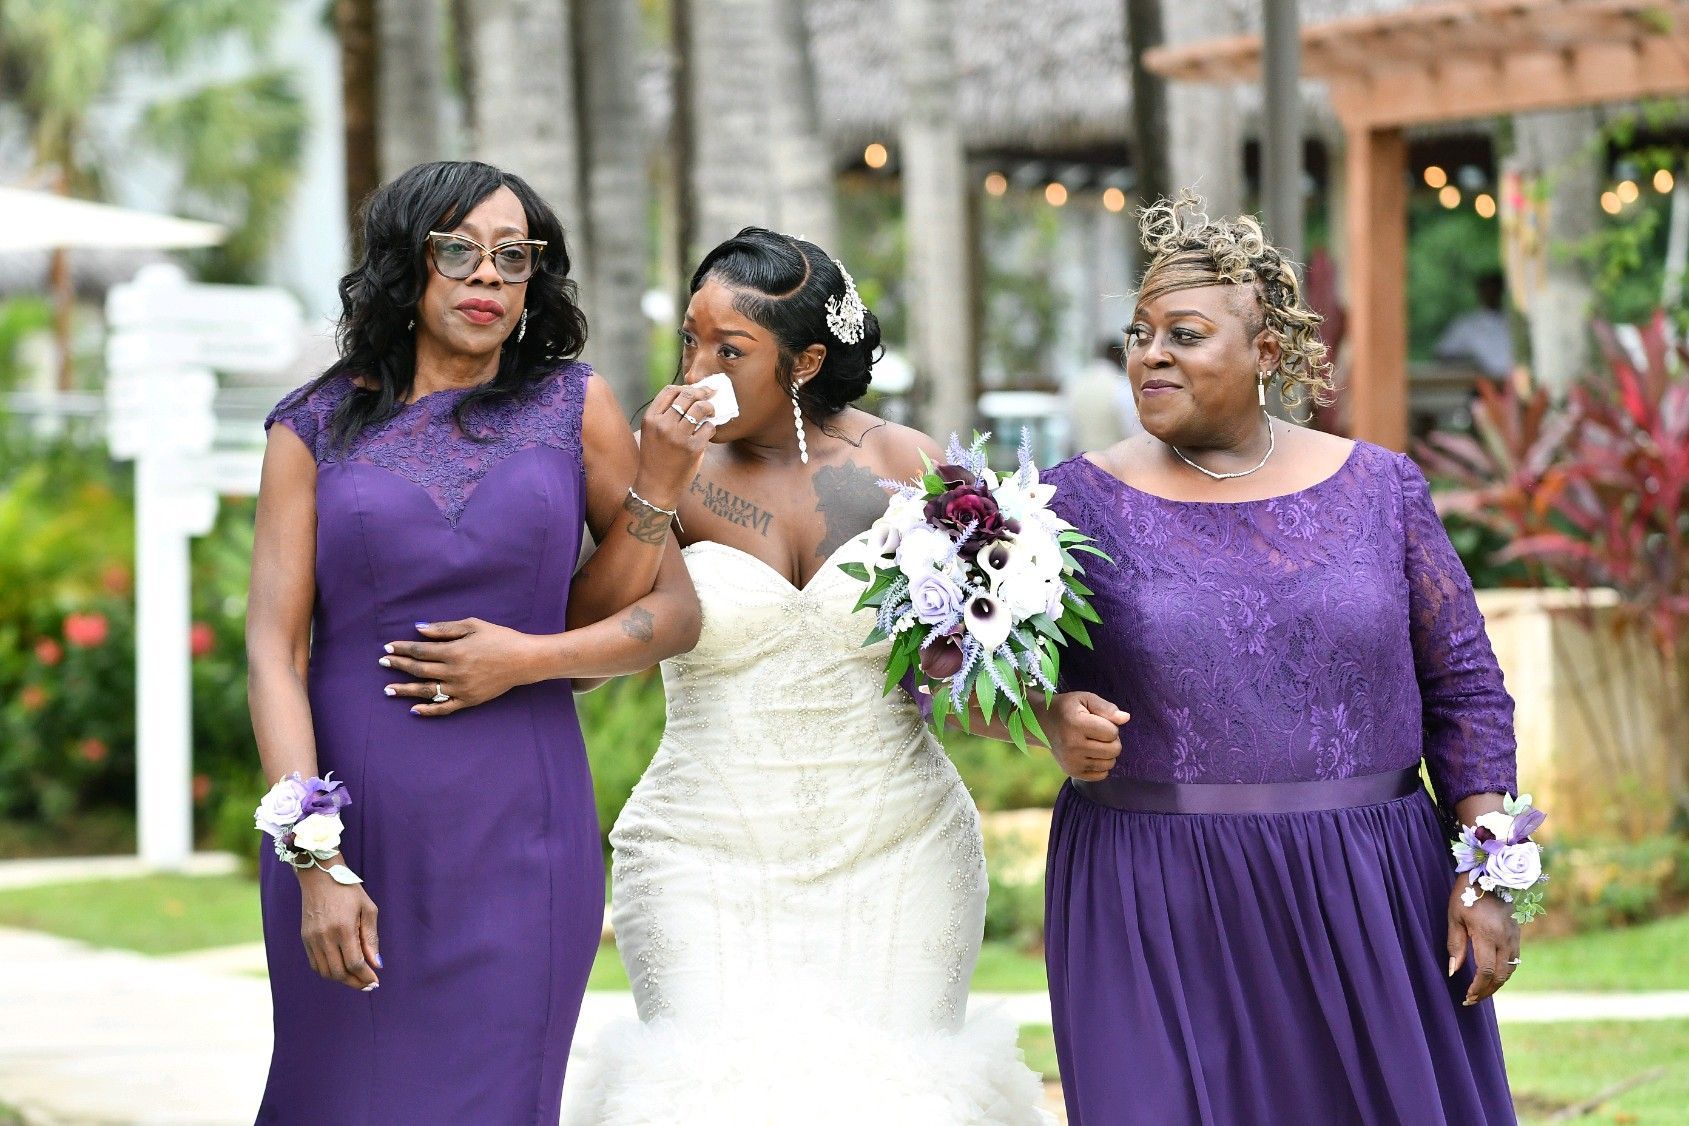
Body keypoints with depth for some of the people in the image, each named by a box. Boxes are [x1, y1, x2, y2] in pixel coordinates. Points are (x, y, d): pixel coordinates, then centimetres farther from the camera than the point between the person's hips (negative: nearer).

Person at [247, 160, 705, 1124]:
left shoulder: (574, 406, 6)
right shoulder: (318, 429, 3)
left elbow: (672, 611, 8)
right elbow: (275, 650, -4)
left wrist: (528, 658, -10)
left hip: (516, 834, 0)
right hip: (354, 822, 0)